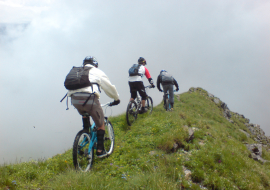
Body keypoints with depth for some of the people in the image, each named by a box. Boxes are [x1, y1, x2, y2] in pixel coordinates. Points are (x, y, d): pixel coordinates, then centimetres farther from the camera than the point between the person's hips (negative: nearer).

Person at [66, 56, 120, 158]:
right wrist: (116, 99, 35)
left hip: (74, 99, 4)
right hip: (89, 98, -4)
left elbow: (70, 86, 31)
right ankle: (100, 150, 13)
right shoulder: (97, 72, 17)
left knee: (84, 114, 37)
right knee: (101, 124, 13)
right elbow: (109, 87, 21)